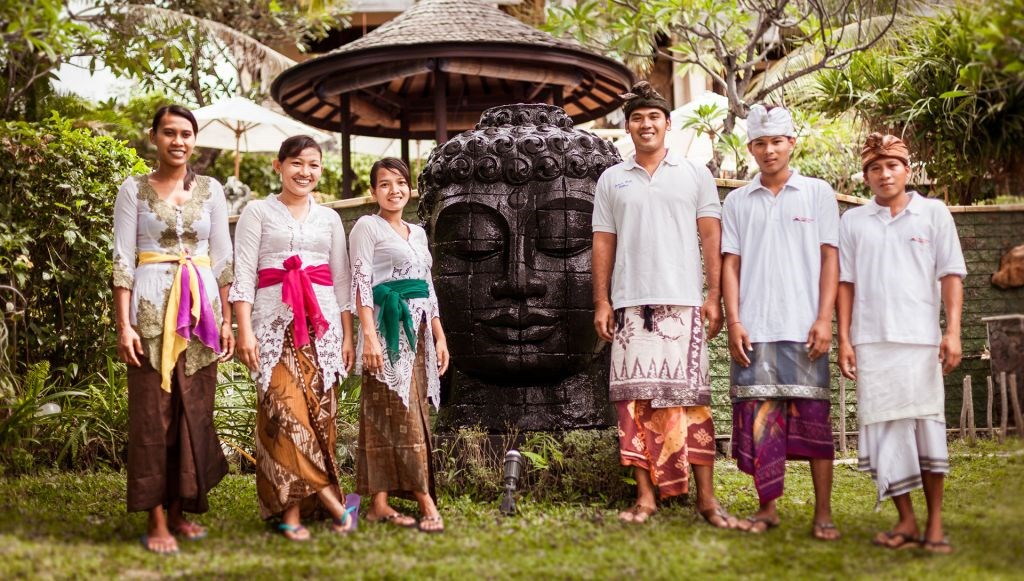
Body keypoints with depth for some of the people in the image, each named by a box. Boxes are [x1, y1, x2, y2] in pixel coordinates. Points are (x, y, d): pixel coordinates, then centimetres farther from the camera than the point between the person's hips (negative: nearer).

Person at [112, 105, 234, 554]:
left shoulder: (210, 189, 9)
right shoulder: (134, 189, 3)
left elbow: (222, 258, 10)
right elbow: (123, 259, -2)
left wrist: (227, 320, 5)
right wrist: (124, 324, -10)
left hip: (201, 306, 3)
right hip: (152, 307, -2)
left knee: (195, 411, 5)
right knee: (152, 412, -2)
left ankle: (180, 509, 19)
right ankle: (157, 521, 4)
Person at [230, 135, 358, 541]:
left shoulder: (329, 218, 16)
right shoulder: (258, 212, 6)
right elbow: (243, 274, 0)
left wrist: (348, 335, 10)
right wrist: (244, 330, -10)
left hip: (322, 321, 3)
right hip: (275, 318, -3)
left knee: (318, 410, -3)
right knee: (285, 408, -16)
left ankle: (292, 510, 5)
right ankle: (330, 498, -11)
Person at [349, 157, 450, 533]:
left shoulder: (418, 232, 19)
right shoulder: (367, 226, -1)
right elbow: (361, 282, -8)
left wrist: (439, 335, 15)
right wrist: (369, 335, -18)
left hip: (419, 330, 7)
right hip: (390, 327, -7)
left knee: (413, 413, 4)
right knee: (402, 415, -8)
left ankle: (380, 503, 8)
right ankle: (426, 502, -8)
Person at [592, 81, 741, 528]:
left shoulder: (695, 175, 10)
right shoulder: (611, 180, 13)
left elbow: (711, 237, 5)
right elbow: (603, 243, 12)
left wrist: (714, 296, -3)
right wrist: (602, 301, 3)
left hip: (682, 302, -1)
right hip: (630, 303, 2)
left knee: (691, 398, -3)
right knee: (635, 398, -1)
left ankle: (706, 498, 1)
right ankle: (645, 495, 5)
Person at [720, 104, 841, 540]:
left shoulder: (817, 193, 8)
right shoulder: (737, 202, 13)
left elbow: (829, 258, 4)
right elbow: (730, 263, 9)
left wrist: (824, 319, -6)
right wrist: (733, 321, -1)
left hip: (803, 327, -1)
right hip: (754, 328, 2)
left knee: (812, 417, -1)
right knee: (758, 419, 2)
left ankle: (823, 513, 5)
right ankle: (767, 508, 13)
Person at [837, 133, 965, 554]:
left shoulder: (934, 213, 8)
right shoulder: (852, 222, 11)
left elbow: (951, 275, 4)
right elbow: (845, 283, 10)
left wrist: (953, 331, -6)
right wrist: (844, 339, 3)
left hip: (921, 340, -1)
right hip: (871, 342, 2)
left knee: (927, 427, -1)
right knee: (884, 429, 1)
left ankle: (935, 524, 7)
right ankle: (906, 521, 9)